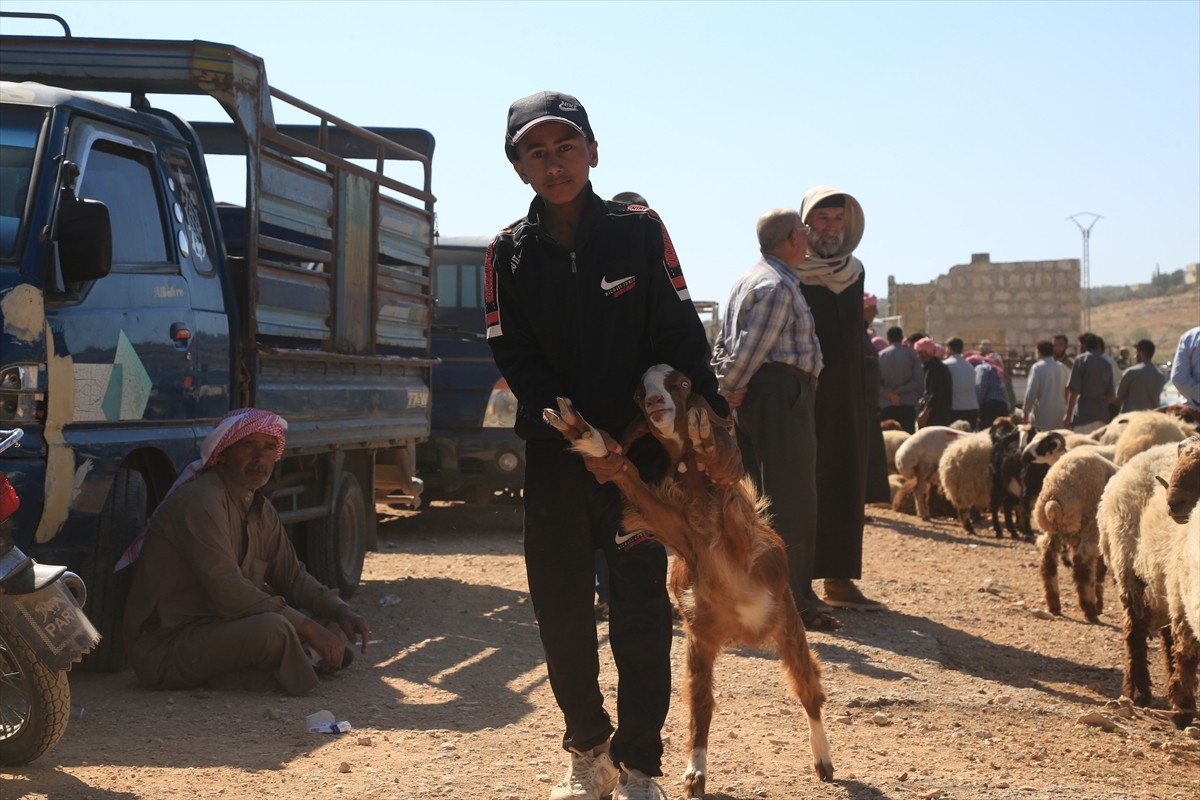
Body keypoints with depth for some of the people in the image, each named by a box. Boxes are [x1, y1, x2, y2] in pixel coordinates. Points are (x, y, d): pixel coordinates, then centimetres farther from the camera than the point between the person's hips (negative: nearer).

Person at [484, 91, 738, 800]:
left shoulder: (639, 230, -1)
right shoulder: (509, 253, 3)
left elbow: (681, 335, -3)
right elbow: (518, 362, -3)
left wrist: (713, 426, -13)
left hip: (641, 449, -2)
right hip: (555, 456, 2)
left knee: (641, 613, -2)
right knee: (561, 609, 6)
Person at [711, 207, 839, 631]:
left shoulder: (748, 280, 19)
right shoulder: (779, 286, -14)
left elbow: (724, 341, 16)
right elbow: (752, 347, -20)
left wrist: (723, 385, 8)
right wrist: (730, 389, -9)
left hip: (755, 395, 10)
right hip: (781, 393, -10)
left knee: (762, 498, 15)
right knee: (792, 502, -6)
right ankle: (793, 602, -4)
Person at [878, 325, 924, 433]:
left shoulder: (880, 355, 3)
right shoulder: (911, 354, 0)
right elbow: (919, 381, -6)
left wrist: (889, 394, -5)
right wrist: (900, 391, -5)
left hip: (886, 405, 1)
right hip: (907, 405, -1)